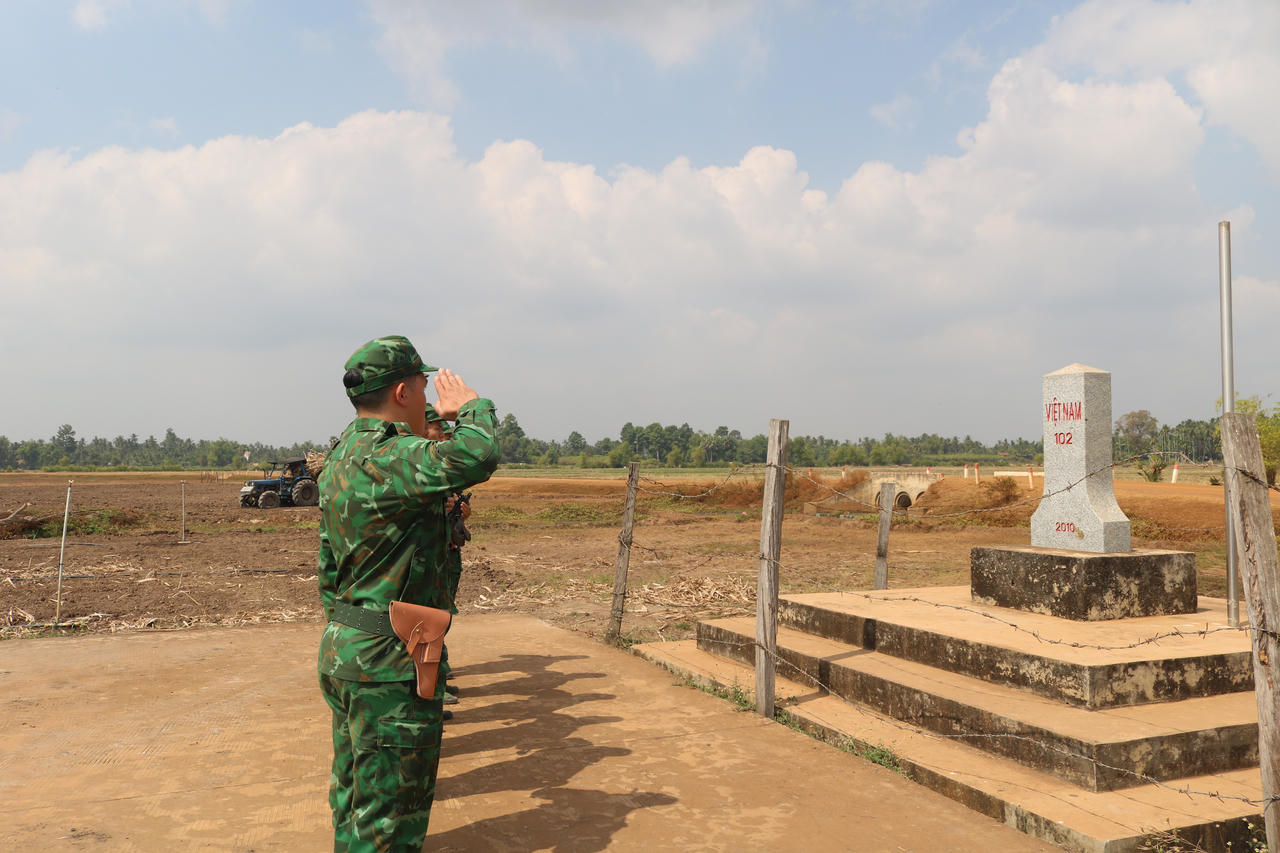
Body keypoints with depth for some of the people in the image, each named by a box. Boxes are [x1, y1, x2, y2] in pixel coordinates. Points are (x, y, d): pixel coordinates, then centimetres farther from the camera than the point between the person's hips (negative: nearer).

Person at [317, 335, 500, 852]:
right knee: (390, 807, 3)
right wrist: (471, 408, -16)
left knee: (354, 785, 24)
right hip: (388, 659, -10)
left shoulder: (342, 455, 10)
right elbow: (476, 457, -37)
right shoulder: (386, 456, -22)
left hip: (342, 649, 10)